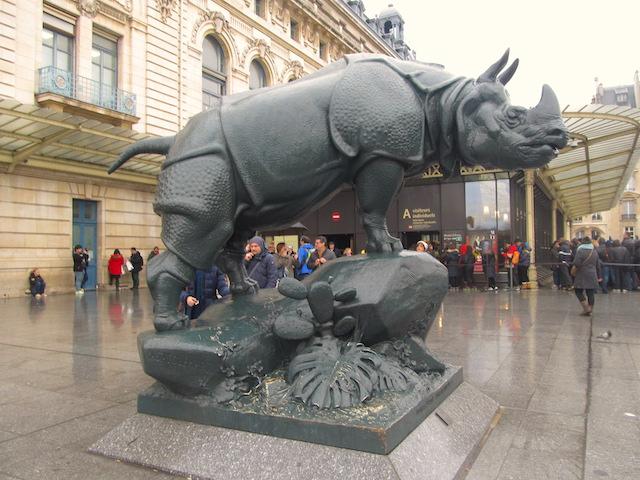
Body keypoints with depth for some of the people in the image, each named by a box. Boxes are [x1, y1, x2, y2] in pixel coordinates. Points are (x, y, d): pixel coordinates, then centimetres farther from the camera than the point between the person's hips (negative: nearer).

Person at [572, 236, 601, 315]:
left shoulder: (580, 251, -12)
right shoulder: (594, 251, 9)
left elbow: (576, 263, -20)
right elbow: (598, 265, 13)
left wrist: (575, 268, 2)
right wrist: (598, 276, 19)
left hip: (582, 275, -6)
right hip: (592, 275, 6)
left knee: (578, 291, 2)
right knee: (590, 293, 7)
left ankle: (586, 308, -9)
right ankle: (590, 310, 11)